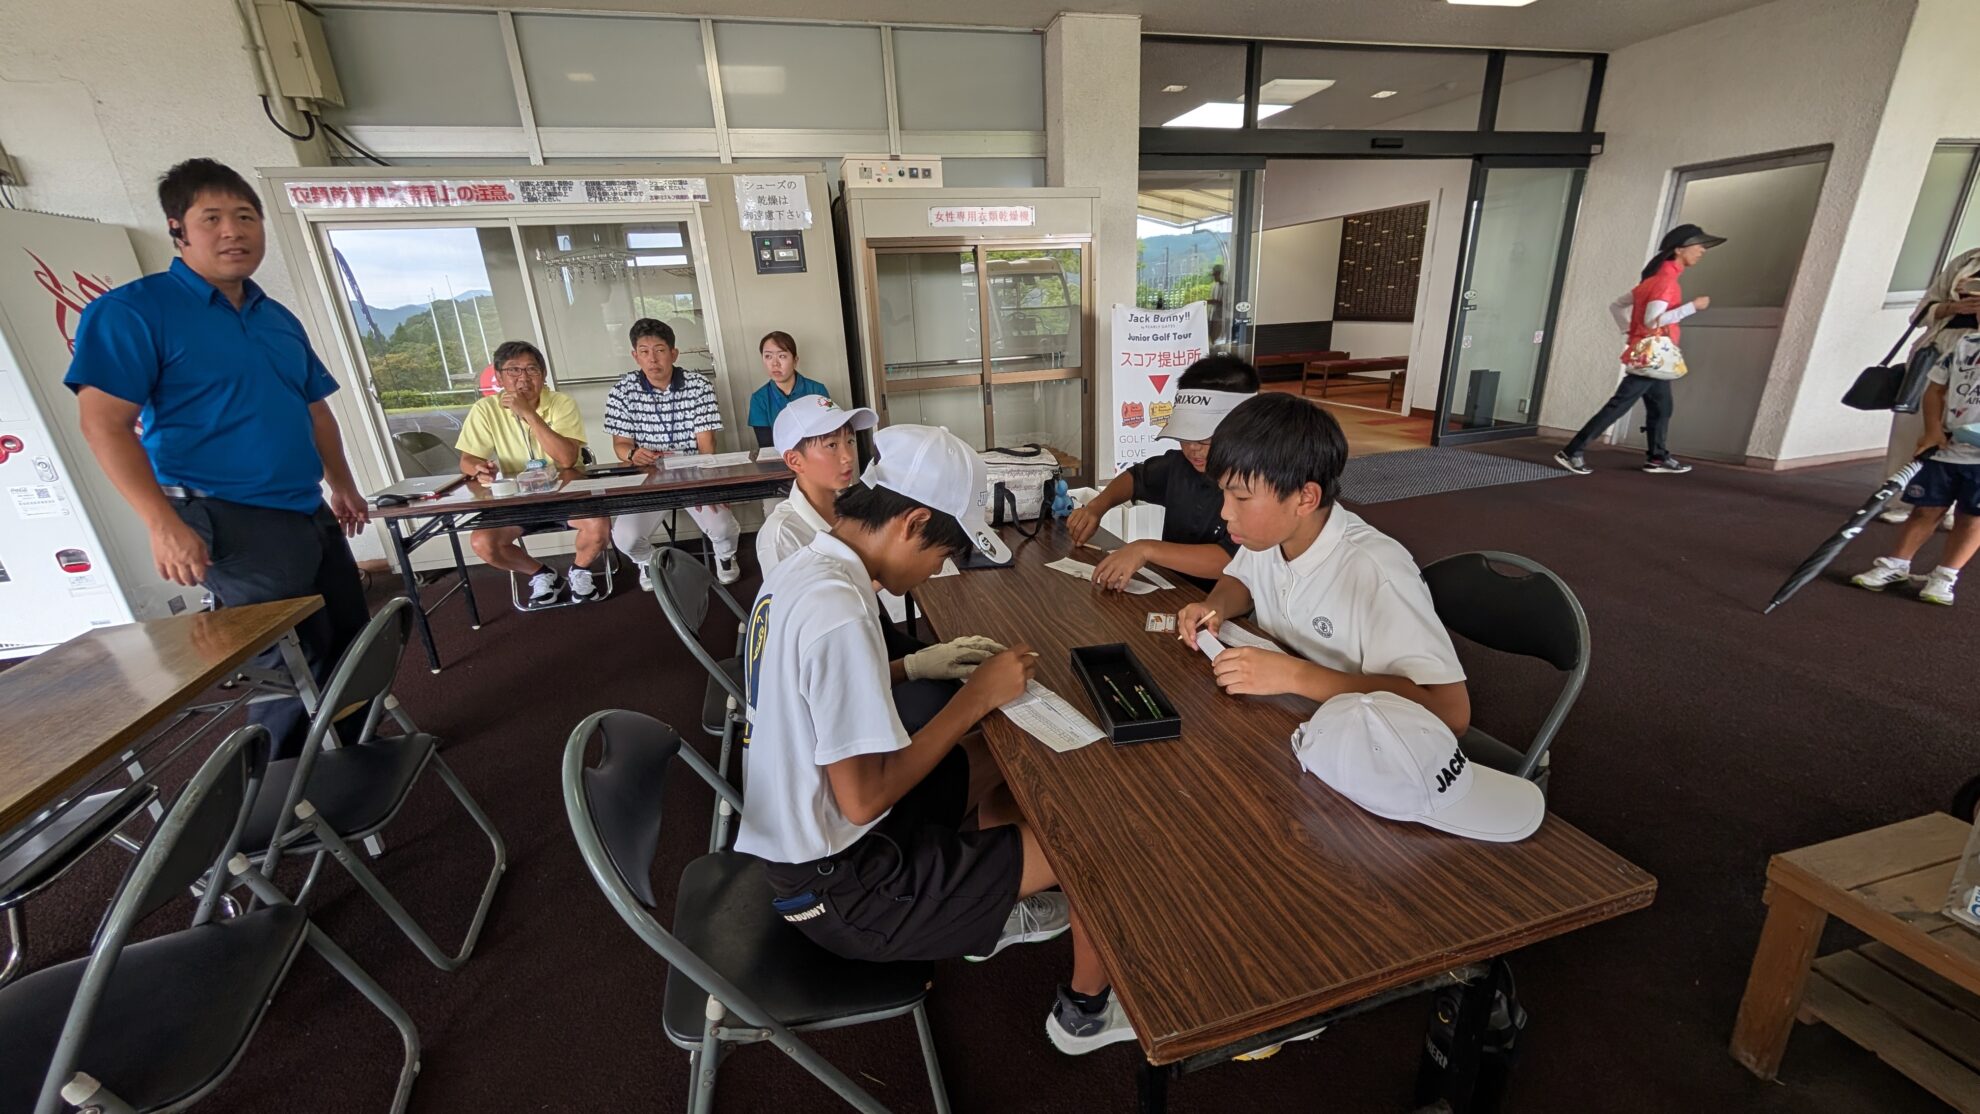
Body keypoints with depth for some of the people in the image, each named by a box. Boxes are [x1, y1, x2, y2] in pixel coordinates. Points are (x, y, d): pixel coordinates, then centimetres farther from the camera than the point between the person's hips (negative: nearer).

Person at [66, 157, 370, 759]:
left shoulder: (280, 319, 13)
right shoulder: (133, 309, -7)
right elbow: (104, 422, -13)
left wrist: (342, 484, 18)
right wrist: (163, 524, -21)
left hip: (310, 512, 7)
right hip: (231, 520, -7)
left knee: (350, 641, 14)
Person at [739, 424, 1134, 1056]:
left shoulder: (797, 571, -1)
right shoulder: (838, 613, -31)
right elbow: (864, 798, -27)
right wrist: (976, 699, -19)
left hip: (798, 835, 9)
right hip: (839, 889, -9)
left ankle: (991, 912, 38)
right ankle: (1086, 1011, 25)